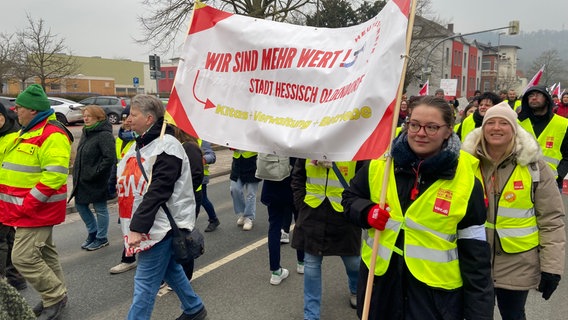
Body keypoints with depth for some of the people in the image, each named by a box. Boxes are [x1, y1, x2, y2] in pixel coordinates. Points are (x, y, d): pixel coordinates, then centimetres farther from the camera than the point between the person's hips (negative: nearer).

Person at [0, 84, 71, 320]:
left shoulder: (52, 135, -19)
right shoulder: (28, 132, 14)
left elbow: (55, 175, -26)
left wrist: (27, 204, -24)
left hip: (36, 209, -10)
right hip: (28, 209, 10)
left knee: (24, 257, -9)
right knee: (44, 253, 17)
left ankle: (55, 297, 8)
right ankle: (55, 296, 30)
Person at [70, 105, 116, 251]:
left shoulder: (105, 135, -17)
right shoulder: (86, 132, 11)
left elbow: (110, 158, -24)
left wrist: (95, 173, -22)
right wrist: (77, 172, 11)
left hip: (97, 181, -9)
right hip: (82, 179, 9)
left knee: (100, 208, 5)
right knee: (80, 205, 16)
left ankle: (102, 238, 22)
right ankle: (93, 233, 34)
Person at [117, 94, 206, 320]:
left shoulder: (167, 147, -18)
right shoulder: (141, 144, 11)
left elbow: (157, 192, -24)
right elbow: (126, 181, 17)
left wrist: (137, 227, -26)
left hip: (159, 225, -9)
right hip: (144, 225, 9)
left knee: (144, 282, -2)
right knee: (170, 270, 21)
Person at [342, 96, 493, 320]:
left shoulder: (466, 181, -11)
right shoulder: (379, 164, -5)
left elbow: (475, 255, -7)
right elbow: (350, 197, 9)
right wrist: (367, 212, -13)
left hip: (437, 293, -2)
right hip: (380, 280, 3)